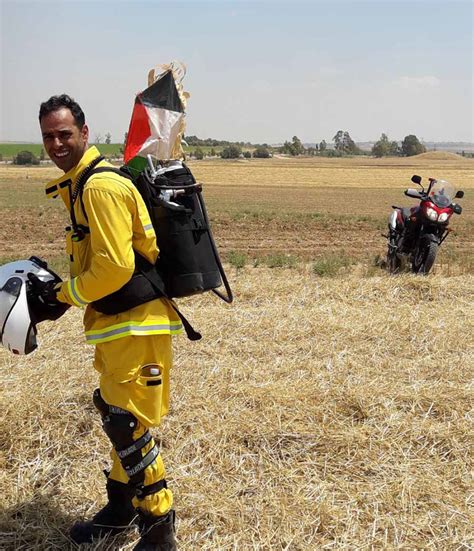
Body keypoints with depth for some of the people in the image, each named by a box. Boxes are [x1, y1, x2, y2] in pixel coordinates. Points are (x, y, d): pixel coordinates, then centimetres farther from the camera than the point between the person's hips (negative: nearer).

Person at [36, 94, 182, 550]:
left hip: (136, 324, -10)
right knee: (115, 416, 19)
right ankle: (121, 509, 36)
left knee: (128, 425, -4)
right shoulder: (78, 184, 14)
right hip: (117, 323, 10)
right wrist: (58, 286, 7)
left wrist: (61, 295, -11)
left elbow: (115, 269, -24)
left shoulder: (101, 187, -19)